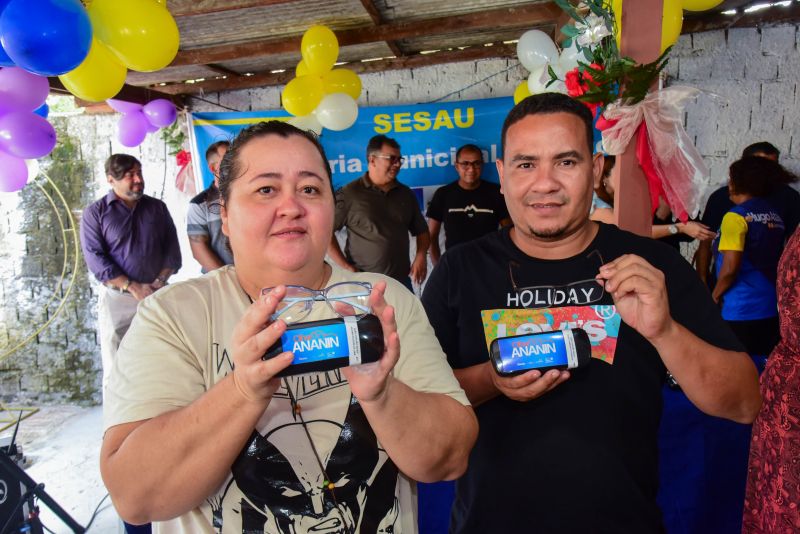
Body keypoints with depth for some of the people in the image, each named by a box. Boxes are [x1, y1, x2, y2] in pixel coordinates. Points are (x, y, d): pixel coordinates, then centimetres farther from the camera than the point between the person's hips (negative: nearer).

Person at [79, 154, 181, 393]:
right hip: (118, 298, -2)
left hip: (157, 295, 2)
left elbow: (172, 250, 7)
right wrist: (134, 288, -14)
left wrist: (159, 282, -8)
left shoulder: (157, 207, 10)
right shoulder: (95, 213, 2)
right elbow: (95, 259, -7)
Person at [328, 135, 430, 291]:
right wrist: (346, 267, -10)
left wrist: (421, 256, 1)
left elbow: (421, 230, 20)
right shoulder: (350, 194, -6)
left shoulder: (406, 194, 10)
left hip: (401, 281, 5)